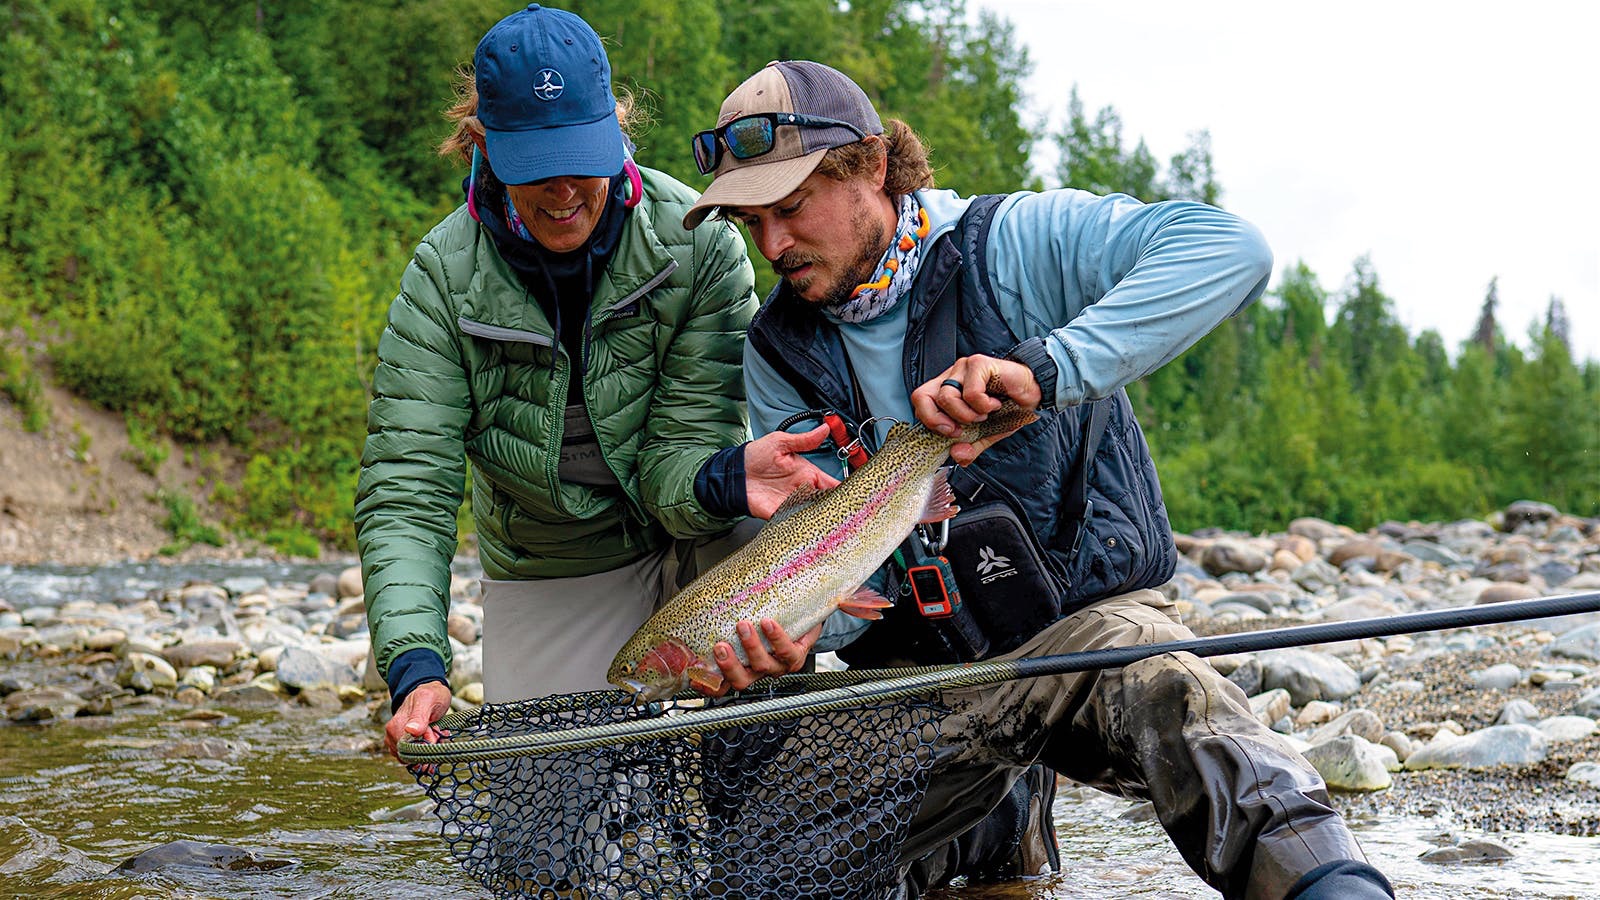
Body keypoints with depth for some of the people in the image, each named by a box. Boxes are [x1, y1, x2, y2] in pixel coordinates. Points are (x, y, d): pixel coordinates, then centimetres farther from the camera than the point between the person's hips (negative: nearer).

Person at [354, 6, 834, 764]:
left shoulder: (697, 243, -18)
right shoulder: (444, 276, -15)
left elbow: (676, 453, -18)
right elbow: (406, 488, -22)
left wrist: (727, 477, -43)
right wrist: (415, 662, -37)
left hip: (700, 554, -1)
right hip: (550, 584, 1)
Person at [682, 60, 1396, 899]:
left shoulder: (1013, 242, -11)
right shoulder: (778, 351, 4)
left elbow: (1229, 250, -27)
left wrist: (1045, 368, -36)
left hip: (1083, 613, -6)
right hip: (915, 658, 6)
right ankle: (995, 824, 23)